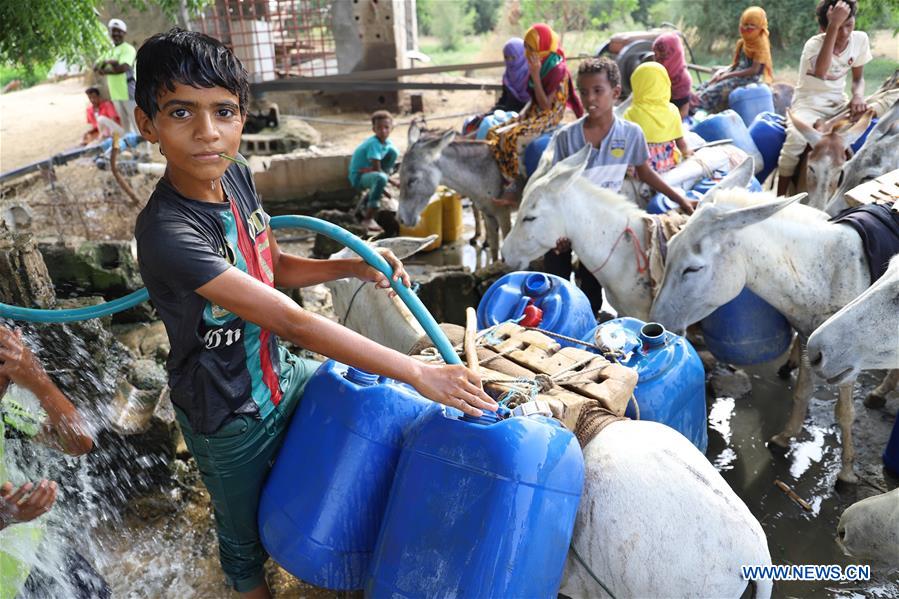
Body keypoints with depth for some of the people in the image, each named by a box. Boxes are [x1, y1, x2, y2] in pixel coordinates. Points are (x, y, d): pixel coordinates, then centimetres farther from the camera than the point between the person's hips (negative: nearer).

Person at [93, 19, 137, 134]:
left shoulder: (128, 49, -7)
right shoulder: (110, 51, 17)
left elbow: (123, 68, -21)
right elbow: (96, 67, 12)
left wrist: (105, 71, -9)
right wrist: (107, 62, -8)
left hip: (129, 92, -8)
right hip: (116, 93, 8)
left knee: (136, 122, -7)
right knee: (124, 122, 16)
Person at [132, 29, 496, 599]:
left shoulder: (237, 175, -9)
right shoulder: (168, 232, -34)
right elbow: (294, 322, -37)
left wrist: (355, 266, -10)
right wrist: (417, 372, -35)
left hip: (280, 374, 6)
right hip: (230, 418, -5)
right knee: (246, 530, 21)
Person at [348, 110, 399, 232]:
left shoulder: (387, 142, 0)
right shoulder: (374, 144, -25)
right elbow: (376, 169, -26)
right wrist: (393, 182, -19)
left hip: (369, 171, 8)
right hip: (358, 177, -8)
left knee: (392, 151, -3)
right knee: (381, 178, -39)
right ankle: (368, 219, -34)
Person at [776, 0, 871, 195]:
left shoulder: (860, 39, -2)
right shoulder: (814, 44, -17)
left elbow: (858, 77, 9)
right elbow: (820, 72, -41)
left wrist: (858, 96, -15)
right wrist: (833, 26, -42)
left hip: (838, 103, 6)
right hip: (809, 104, -6)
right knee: (796, 140, -34)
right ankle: (780, 199, -24)